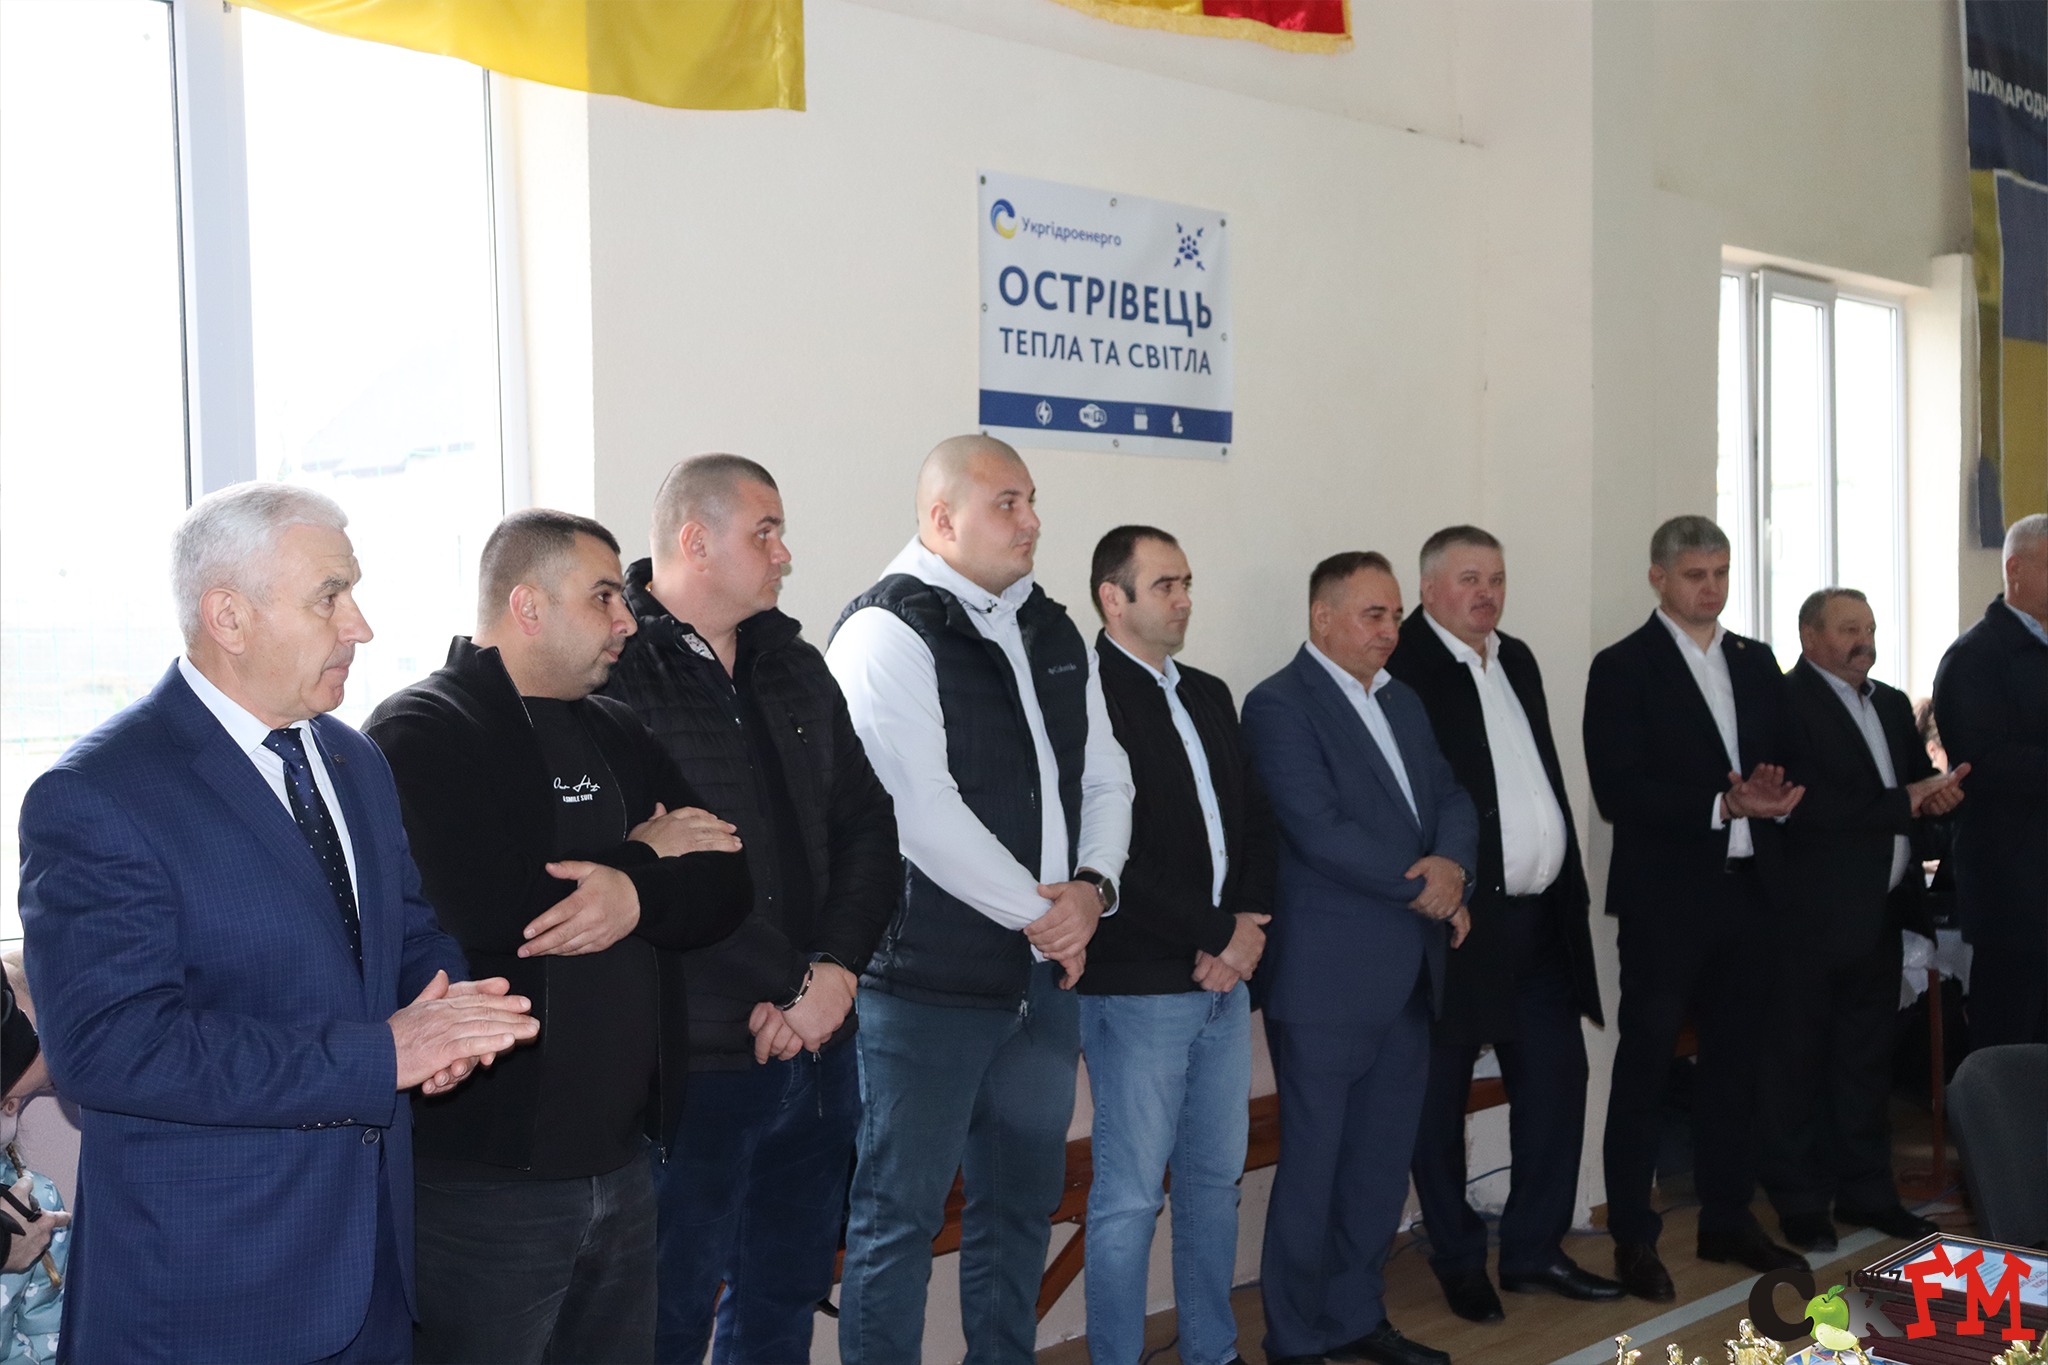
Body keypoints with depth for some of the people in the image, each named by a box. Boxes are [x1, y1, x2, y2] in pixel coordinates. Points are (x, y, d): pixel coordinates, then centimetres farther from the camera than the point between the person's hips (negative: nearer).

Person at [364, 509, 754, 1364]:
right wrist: (644, 856, -9)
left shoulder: (614, 734, 13)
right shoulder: (418, 734, -10)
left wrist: (638, 897, -18)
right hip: (486, 1174, -7)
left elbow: (725, 892, 5)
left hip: (620, 1158, 7)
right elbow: (483, 915, -26)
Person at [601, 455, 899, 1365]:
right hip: (693, 1065, -7)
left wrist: (835, 974, -3)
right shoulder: (609, 673, -11)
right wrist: (748, 1014, -13)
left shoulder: (796, 668, 13)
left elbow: (865, 828, 13)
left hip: (817, 1051, 7)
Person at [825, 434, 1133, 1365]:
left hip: (1046, 972, 8)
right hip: (930, 978, -8)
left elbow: (1104, 776, 14)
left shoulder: (1054, 633, 13)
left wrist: (1093, 888, -5)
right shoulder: (888, 633, -12)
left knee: (1022, 1201, 18)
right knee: (901, 1213, 2)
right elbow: (923, 813, -20)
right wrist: (1038, 912, -13)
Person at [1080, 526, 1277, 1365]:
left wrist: (1246, 925, -2)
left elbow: (1255, 823, 15)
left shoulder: (1210, 697, 15)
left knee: (1216, 1177, 15)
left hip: (1224, 975, 8)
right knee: (1129, 1194, 0)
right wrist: (1212, 938, -13)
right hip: (1136, 983, -8)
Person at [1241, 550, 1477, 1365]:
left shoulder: (1402, 703, 16)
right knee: (1314, 1162, 2)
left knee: (1383, 1160, 14)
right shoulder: (1280, 705, -10)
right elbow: (1321, 832, -19)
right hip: (1329, 977, -8)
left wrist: (1452, 865, -11)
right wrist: (1426, 886, -11)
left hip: (1409, 974, 8)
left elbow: (1450, 797, 11)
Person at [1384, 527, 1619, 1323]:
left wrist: (1566, 882, 17)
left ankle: (1534, 1251, 26)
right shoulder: (1402, 666, -11)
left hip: (1539, 918, 8)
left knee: (1556, 1080, 12)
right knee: (1441, 1098, 5)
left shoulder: (1517, 660, 16)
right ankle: (1459, 1264, 19)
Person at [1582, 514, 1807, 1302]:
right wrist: (1722, 807, -21)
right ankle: (1632, 1238, 9)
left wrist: (1777, 792, -6)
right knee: (1646, 1062, 1)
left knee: (1735, 1057, 14)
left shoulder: (1757, 663, 13)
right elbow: (1618, 793, -14)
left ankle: (1728, 1220, 27)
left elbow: (1783, 760, 17)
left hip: (1747, 889, 6)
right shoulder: (1623, 669, -5)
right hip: (1666, 895, -6)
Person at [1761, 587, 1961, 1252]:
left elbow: (1922, 782, 18)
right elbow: (1805, 807, -22)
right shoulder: (1783, 704, -13)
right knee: (1798, 1059, 3)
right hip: (1813, 916, -8)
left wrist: (1938, 792, -6)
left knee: (1868, 1055, 15)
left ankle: (1865, 1188, 26)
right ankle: (1800, 1199, 13)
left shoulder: (1892, 704, 16)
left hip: (1881, 913, 8)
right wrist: (1904, 803, -17)